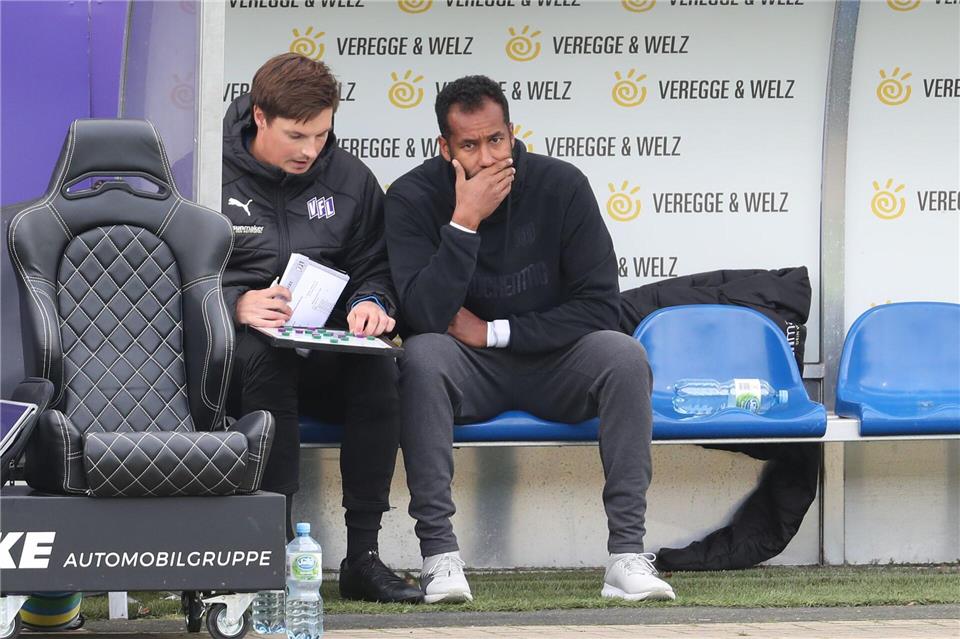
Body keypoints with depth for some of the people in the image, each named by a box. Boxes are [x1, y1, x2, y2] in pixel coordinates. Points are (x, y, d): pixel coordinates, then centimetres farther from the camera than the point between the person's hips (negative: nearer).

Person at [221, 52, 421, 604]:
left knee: (379, 370, -30)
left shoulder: (348, 177, 12)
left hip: (326, 351, 3)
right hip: (237, 348, -3)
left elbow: (376, 266, 17)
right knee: (264, 358, -39)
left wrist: (370, 302, -7)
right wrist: (237, 304, -23)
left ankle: (364, 554, -26)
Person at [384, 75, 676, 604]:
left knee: (624, 354, -28)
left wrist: (492, 332, -14)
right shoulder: (413, 198, -10)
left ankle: (627, 552, -29)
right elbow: (423, 317, -23)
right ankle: (439, 555, -34)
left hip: (553, 365, 1)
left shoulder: (561, 186, -9)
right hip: (467, 371, -1)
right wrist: (464, 222, -27)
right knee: (421, 356, -34)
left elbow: (600, 308, -12)